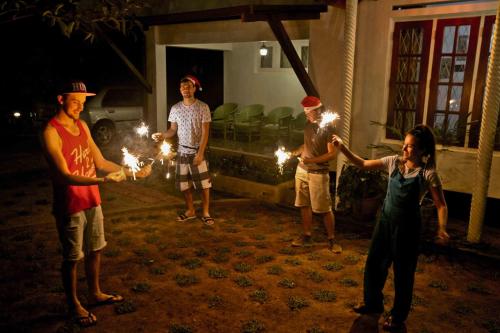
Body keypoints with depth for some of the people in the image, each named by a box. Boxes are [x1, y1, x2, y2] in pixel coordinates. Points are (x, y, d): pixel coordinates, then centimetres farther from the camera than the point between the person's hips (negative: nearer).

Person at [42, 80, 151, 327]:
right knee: (72, 257, 8)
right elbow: (64, 176, -23)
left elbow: (100, 161, 11)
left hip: (92, 201, 7)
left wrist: (132, 172, 4)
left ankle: (95, 294, 37)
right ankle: (74, 305, 26)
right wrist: (103, 181, -34)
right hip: (70, 206, -7)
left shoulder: (82, 125, 6)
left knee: (95, 250, 18)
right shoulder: (51, 132, -17)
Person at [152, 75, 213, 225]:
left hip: (197, 152, -3)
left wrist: (200, 153, -18)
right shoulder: (175, 108, 1)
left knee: (204, 184, 1)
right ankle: (190, 211, 28)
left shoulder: (203, 107, -9)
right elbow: (173, 130, 7)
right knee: (184, 184, 11)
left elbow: (205, 133, -11)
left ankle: (206, 213, 15)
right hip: (182, 152, 4)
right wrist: (163, 135, -15)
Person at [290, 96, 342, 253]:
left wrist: (312, 160, -24)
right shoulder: (308, 125, 7)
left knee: (325, 208, 0)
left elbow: (332, 153, -17)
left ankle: (332, 240, 13)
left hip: (318, 173, -7)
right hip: (302, 171, 7)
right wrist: (294, 152, 6)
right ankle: (307, 236, 25)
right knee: (305, 205, 12)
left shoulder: (327, 128, -14)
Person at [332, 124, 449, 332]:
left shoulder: (428, 174, -13)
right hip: (385, 221, 5)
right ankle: (373, 303, 40)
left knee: (403, 272, 8)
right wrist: (343, 148, -8)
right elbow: (363, 164, 3)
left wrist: (442, 229, -27)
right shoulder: (394, 162, -1)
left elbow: (441, 205, -11)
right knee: (374, 263, 16)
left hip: (407, 226, -5)